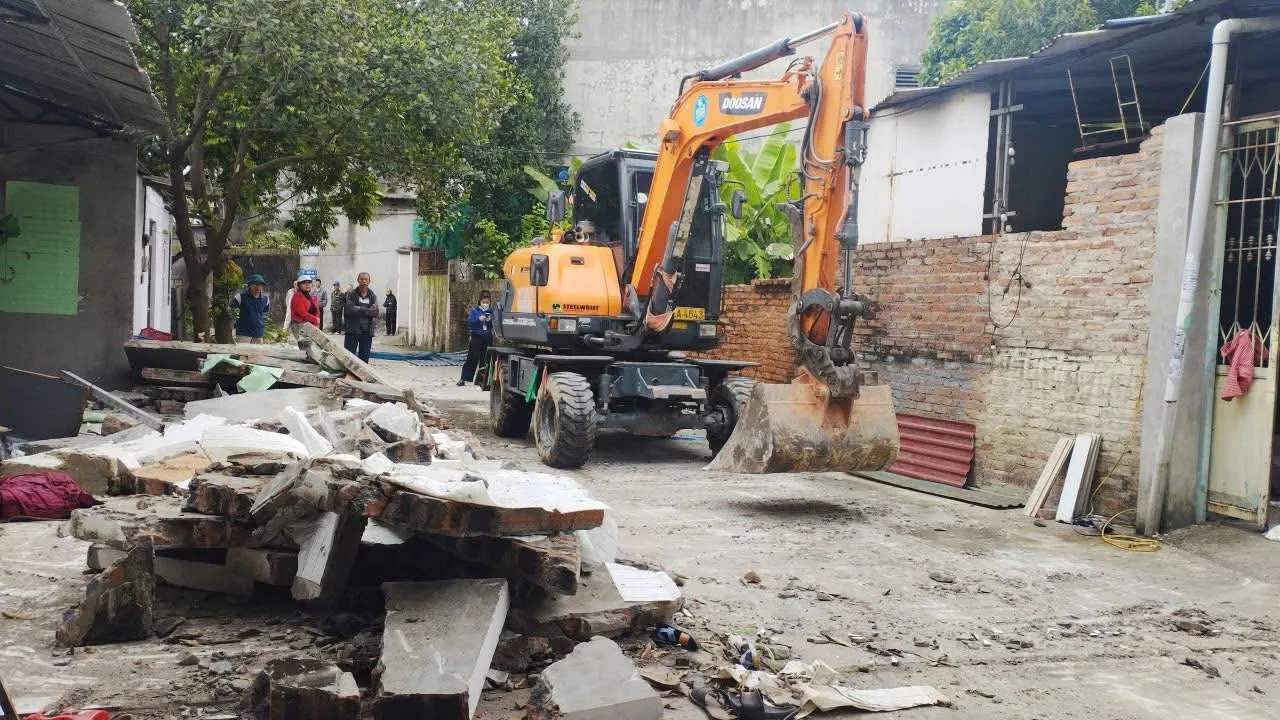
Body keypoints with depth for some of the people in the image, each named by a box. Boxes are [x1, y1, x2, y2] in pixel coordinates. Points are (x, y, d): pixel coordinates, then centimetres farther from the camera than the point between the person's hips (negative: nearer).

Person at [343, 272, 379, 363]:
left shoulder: (373, 296, 7)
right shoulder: (351, 294, 0)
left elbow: (375, 312, -4)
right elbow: (349, 309, -15)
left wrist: (359, 309, -14)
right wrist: (367, 310, -13)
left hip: (367, 331, 2)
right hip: (353, 329, -2)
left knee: (364, 357, 9)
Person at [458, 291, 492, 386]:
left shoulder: (491, 312, 7)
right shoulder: (474, 311, 1)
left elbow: (494, 325, 7)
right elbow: (469, 323, -6)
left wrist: (490, 321, -13)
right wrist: (479, 319, -20)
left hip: (487, 339, 3)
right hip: (476, 337, -2)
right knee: (472, 359, -4)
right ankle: (464, 378, 1)